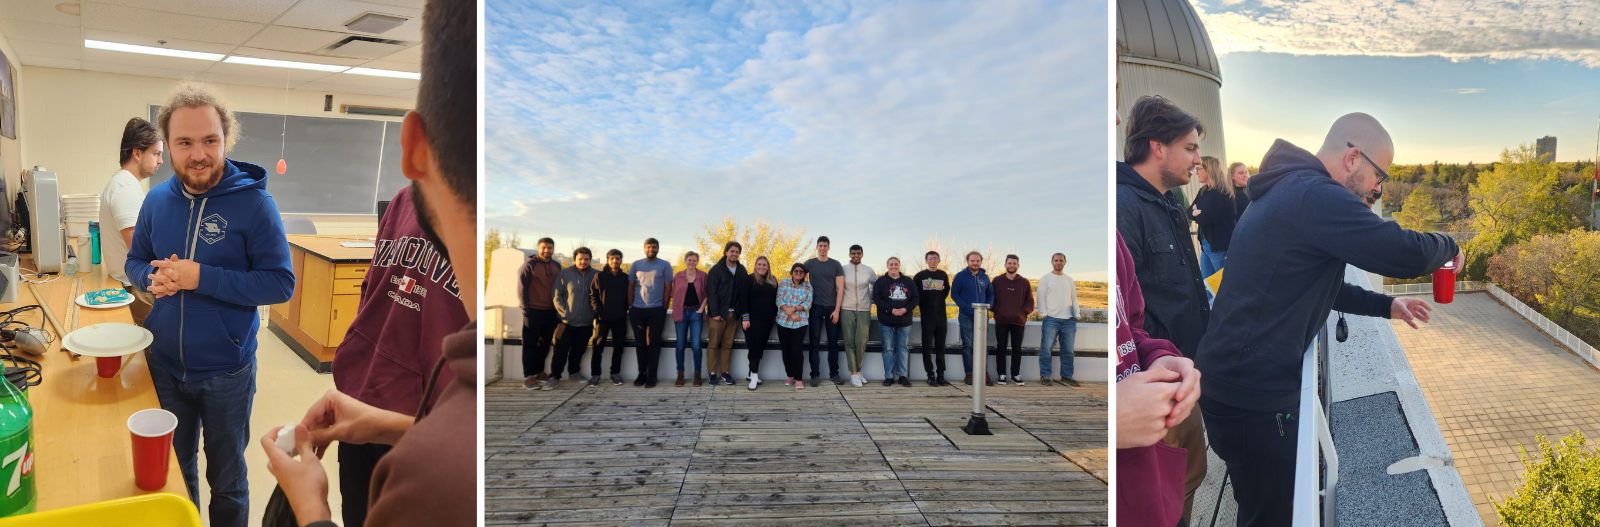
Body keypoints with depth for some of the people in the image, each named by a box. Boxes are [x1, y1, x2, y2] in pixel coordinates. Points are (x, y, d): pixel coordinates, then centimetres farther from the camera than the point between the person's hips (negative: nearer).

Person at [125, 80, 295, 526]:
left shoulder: (254, 202, -16)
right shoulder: (157, 200, -1)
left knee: (226, 480, 15)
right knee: (174, 470, 23)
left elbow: (281, 284, -19)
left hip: (226, 372, -4)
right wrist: (152, 278, -12)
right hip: (164, 365, 4)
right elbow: (134, 261, 11)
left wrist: (202, 278, -27)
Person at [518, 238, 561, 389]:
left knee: (544, 344, 12)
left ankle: (538, 372, 24)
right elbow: (522, 288, -7)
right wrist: (526, 309, -11)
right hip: (533, 312, -5)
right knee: (530, 345, -1)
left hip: (551, 312, 5)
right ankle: (528, 377, 2)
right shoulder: (529, 265, -6)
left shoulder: (557, 266, 10)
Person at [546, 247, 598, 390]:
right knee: (560, 351, -1)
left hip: (586, 323, 2)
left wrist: (596, 309, -2)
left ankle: (574, 372, 32)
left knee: (578, 351, 15)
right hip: (566, 322, -2)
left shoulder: (596, 275, -1)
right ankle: (554, 377, 7)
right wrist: (563, 312, -9)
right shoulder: (564, 274, -4)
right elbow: (557, 295, -3)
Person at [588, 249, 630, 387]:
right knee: (598, 346, 1)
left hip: (620, 318, 2)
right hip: (603, 318, -2)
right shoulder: (600, 276, 1)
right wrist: (598, 311, -10)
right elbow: (592, 295, -1)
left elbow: (628, 296, 11)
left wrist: (624, 310, 1)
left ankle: (615, 373, 15)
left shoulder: (625, 277, 7)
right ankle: (595, 374, 8)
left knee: (618, 347, 5)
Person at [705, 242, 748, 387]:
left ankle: (725, 373, 13)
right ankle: (713, 373, 5)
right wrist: (715, 313, -13)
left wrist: (742, 312, -1)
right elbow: (712, 292, -7)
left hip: (733, 313, 3)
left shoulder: (742, 271, 9)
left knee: (728, 345, 7)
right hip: (718, 313, -3)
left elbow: (745, 292, 8)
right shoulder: (717, 270, -3)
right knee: (714, 344, -1)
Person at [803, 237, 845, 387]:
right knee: (814, 342, 0)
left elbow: (840, 288, 0)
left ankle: (834, 373, 13)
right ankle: (815, 375, 4)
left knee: (833, 342, 4)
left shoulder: (836, 265, 4)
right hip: (815, 307, 0)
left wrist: (837, 310, -7)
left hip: (832, 308, 0)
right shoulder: (809, 264, 5)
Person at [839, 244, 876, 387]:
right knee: (849, 342, -2)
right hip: (847, 310, -1)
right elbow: (838, 289, 8)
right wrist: (838, 308, 5)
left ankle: (858, 370, 11)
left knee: (861, 342, -6)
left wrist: (870, 301, 13)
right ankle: (853, 373, 0)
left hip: (864, 311, 1)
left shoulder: (869, 271, 7)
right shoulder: (843, 270, 3)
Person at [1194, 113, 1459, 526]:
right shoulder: (1316, 196, -18)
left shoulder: (1287, 191, 18)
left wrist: (1387, 306, 23)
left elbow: (1319, 285, 29)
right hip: (1252, 396, -11)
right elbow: (1404, 252, -21)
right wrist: (1449, 247, 1)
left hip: (1232, 380, 11)